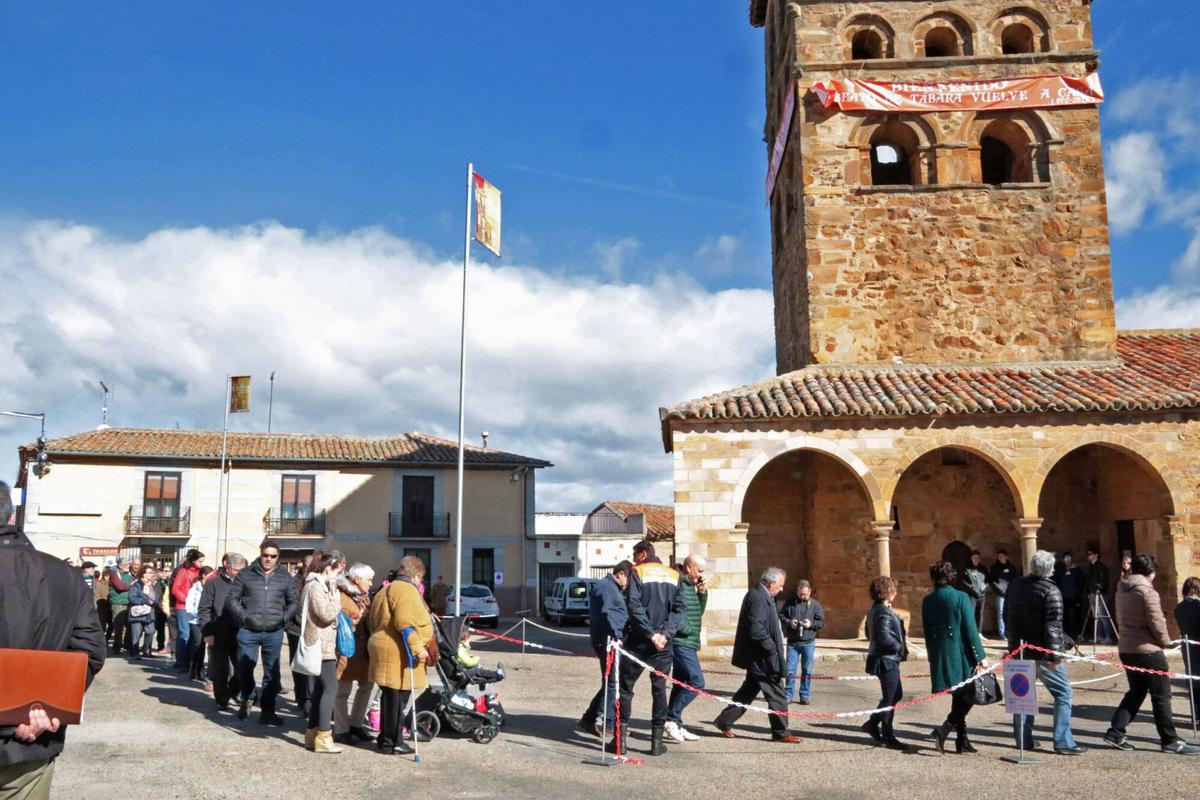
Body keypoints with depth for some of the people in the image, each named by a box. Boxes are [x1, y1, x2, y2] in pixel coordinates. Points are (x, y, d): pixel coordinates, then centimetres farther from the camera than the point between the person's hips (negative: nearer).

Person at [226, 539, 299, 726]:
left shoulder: (285, 577, 6)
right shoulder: (245, 575, 2)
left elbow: (294, 602, 13)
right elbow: (232, 599, 5)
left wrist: (284, 617, -1)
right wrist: (243, 616, -7)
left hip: (274, 633, 1)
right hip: (248, 631, -1)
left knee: (272, 673, 4)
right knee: (244, 669, 5)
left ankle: (267, 711, 13)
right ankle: (246, 699, 33)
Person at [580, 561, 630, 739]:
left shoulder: (613, 588, 23)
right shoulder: (606, 587, -11)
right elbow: (606, 613, -22)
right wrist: (616, 636, -26)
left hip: (612, 641, 11)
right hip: (608, 642, -11)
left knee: (610, 683, 14)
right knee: (613, 683, -7)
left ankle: (589, 719, 19)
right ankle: (609, 723, -3)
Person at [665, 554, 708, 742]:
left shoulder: (690, 585, 16)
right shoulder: (677, 584, -16)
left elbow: (698, 611, 22)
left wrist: (702, 593, 7)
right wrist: (689, 629, -11)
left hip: (687, 643, 10)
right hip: (682, 642, -10)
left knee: (680, 683, 13)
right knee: (696, 681, -13)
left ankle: (675, 725, 19)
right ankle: (671, 719, -6)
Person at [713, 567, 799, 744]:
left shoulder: (758, 595, 11)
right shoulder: (758, 598, -21)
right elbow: (756, 630, -27)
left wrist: (773, 647, 13)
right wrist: (772, 648, -17)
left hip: (757, 658, 11)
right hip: (763, 659, -11)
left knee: (749, 691, 17)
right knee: (777, 696, 1)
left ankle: (724, 721, 23)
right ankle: (781, 733, 12)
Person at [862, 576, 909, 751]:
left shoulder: (874, 610, 11)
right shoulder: (884, 612, -20)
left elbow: (869, 634, 18)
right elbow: (885, 638, -27)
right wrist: (900, 646, -10)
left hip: (883, 658, 10)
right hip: (887, 659, -10)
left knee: (897, 694, 19)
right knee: (890, 698, 0)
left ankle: (872, 723, 24)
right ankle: (889, 738, 9)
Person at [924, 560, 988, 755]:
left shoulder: (927, 601, 3)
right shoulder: (961, 598, -11)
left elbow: (927, 631, 8)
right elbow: (970, 630, -10)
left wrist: (933, 657, 18)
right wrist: (980, 656, -4)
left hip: (939, 656, 5)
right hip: (960, 654, -5)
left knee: (958, 697, 15)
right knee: (967, 696, 6)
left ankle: (962, 741, 19)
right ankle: (944, 729, -9)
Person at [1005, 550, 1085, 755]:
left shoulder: (1015, 585, 6)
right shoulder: (1051, 591, -15)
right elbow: (1053, 625, -20)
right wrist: (1055, 655, -20)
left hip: (1019, 649, 7)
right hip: (1042, 653, -6)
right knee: (1063, 694, 3)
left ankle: (1023, 740, 18)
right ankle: (1063, 742, -1)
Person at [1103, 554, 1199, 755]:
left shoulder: (1122, 590, 9)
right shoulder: (1147, 591, -16)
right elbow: (1156, 622, -16)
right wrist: (1165, 641, 2)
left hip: (1126, 648, 8)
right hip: (1148, 650, -8)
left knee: (1135, 692, 15)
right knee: (1161, 696, 3)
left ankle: (1115, 731, 8)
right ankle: (1170, 741, 10)